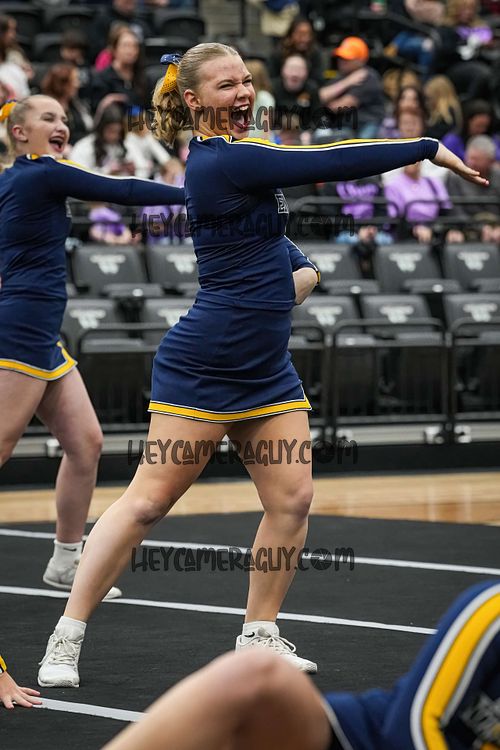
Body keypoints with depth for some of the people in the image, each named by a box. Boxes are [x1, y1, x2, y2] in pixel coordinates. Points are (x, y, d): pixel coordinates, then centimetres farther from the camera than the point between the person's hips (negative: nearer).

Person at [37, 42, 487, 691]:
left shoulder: (242, 153, 11)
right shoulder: (218, 161, -17)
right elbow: (332, 163, -19)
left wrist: (300, 271, 5)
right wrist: (431, 148, -13)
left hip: (267, 368, 9)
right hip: (203, 366, -9)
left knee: (292, 499, 1)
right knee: (148, 502, -6)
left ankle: (259, 634, 15)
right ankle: (66, 639, 1)